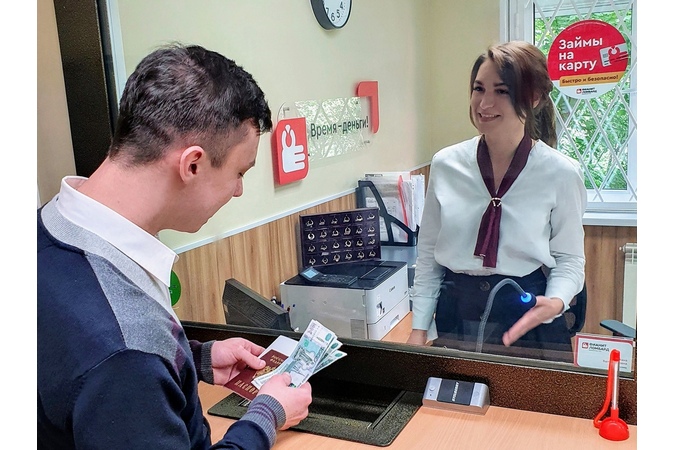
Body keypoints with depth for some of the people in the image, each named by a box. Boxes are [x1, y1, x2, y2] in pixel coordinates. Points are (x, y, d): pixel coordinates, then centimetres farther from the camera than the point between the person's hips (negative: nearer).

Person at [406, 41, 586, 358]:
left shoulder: (562, 174, -8)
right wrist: (419, 328, 1)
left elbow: (569, 258, 0)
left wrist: (555, 303, -21)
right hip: (456, 316, 2)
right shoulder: (445, 165, -3)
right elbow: (428, 252, 3)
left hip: (528, 321, -1)